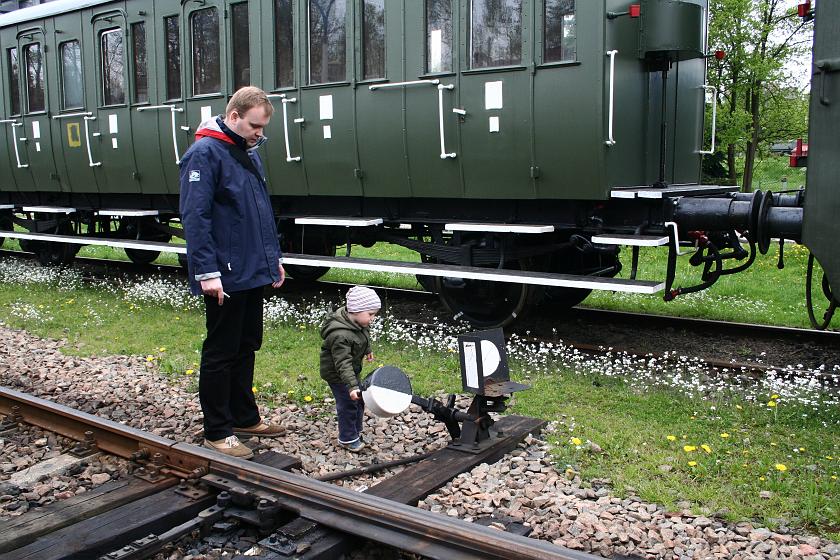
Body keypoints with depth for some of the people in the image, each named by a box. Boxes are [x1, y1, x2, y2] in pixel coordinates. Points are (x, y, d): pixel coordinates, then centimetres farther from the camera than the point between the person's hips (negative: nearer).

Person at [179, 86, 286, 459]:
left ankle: (245, 417, 31)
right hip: (225, 278, -9)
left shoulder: (249, 152, 13)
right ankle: (217, 432, 12)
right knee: (221, 353, 1)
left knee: (247, 347, 17)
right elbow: (195, 216, -20)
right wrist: (208, 272, -24)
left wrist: (273, 257, 18)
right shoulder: (205, 153, -15)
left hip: (252, 273, 9)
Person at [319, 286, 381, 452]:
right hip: (336, 374, -9)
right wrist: (352, 386, -46)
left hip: (352, 369, 9)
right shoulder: (340, 336, -39)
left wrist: (367, 350, 30)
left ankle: (357, 430, 37)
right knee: (348, 404, -1)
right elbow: (343, 364, -41)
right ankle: (348, 439, 18)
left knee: (359, 400, 19)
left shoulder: (359, 322, -10)